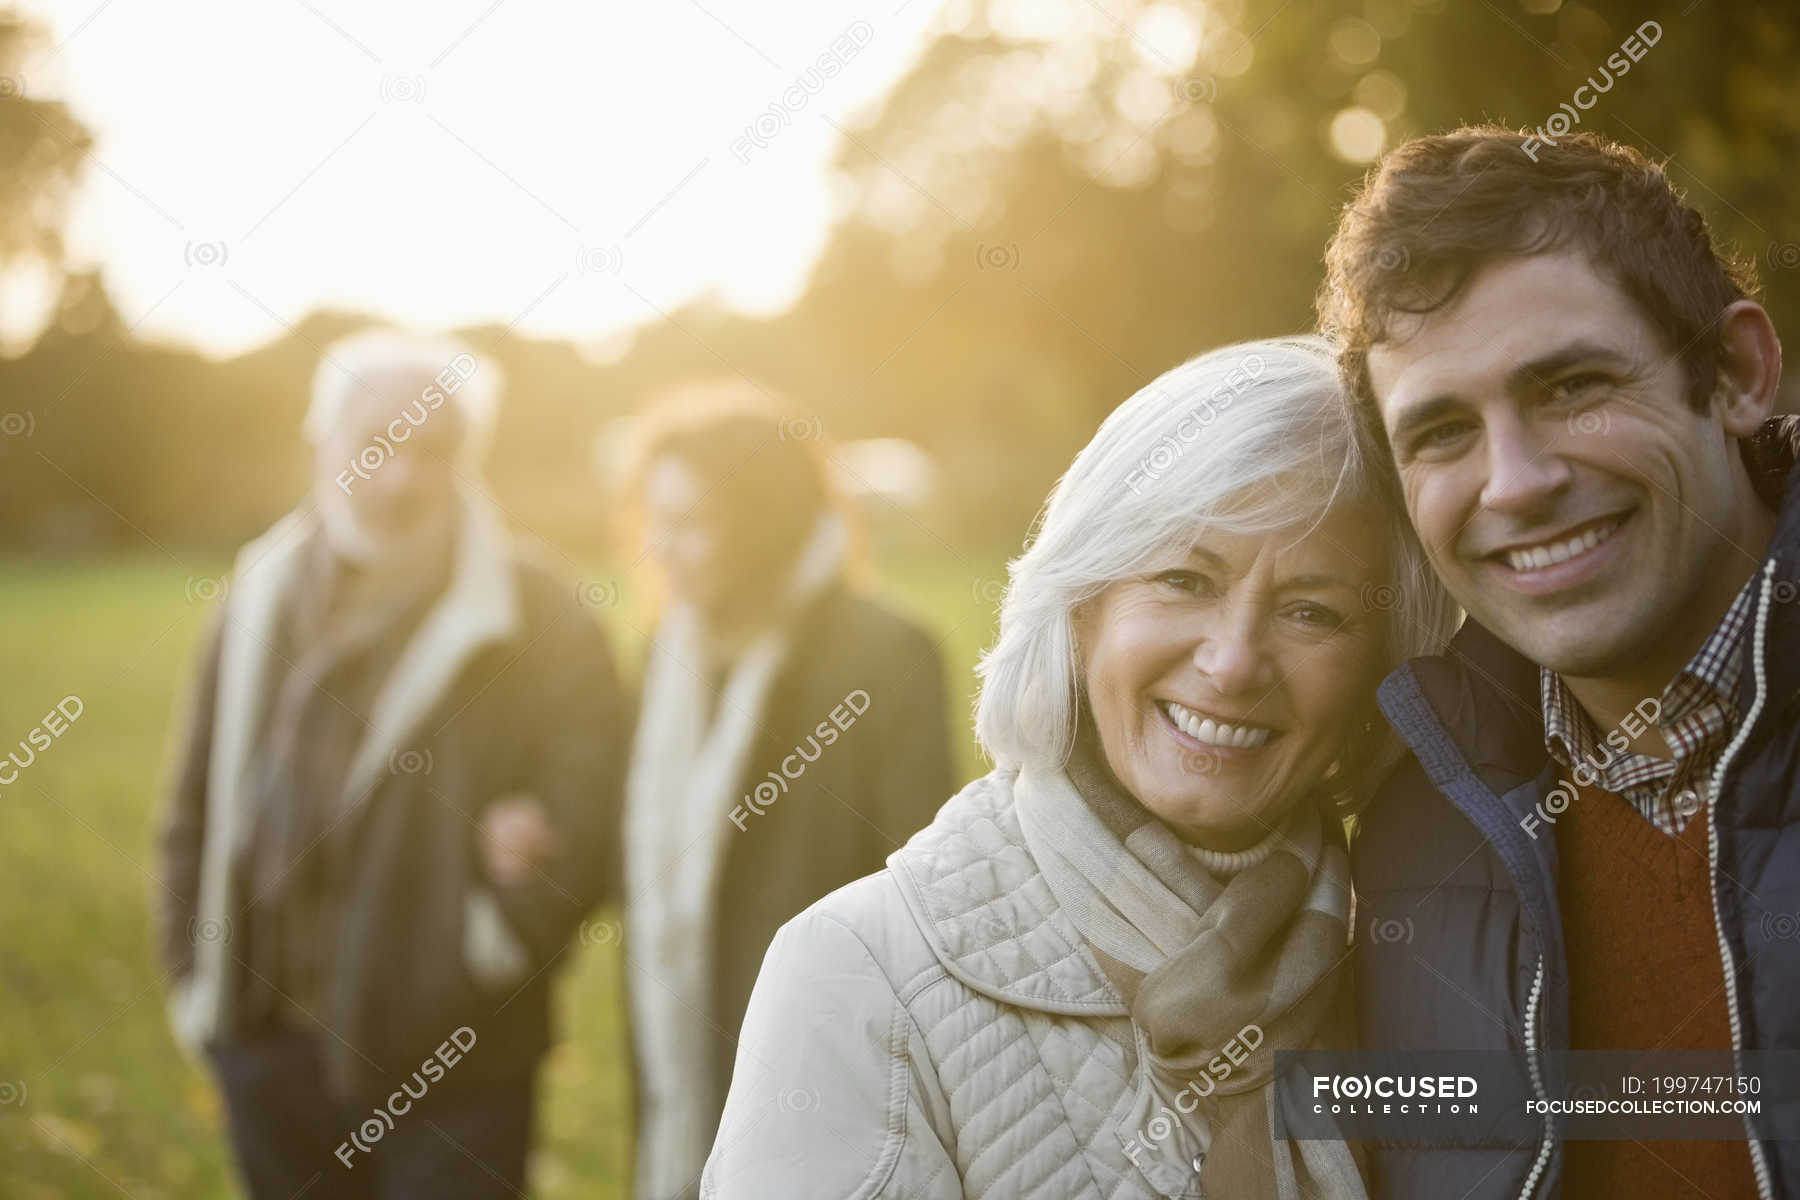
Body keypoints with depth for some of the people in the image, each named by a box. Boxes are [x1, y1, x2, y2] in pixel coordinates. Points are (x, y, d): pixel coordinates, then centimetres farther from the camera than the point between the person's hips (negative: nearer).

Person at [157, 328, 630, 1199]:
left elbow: (585, 810, -11)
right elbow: (197, 809, 13)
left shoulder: (537, 621, -6)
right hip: (269, 1043, 4)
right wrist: (194, 973, 9)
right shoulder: (260, 599, 7)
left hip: (451, 1064, -4)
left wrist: (502, 938, -19)